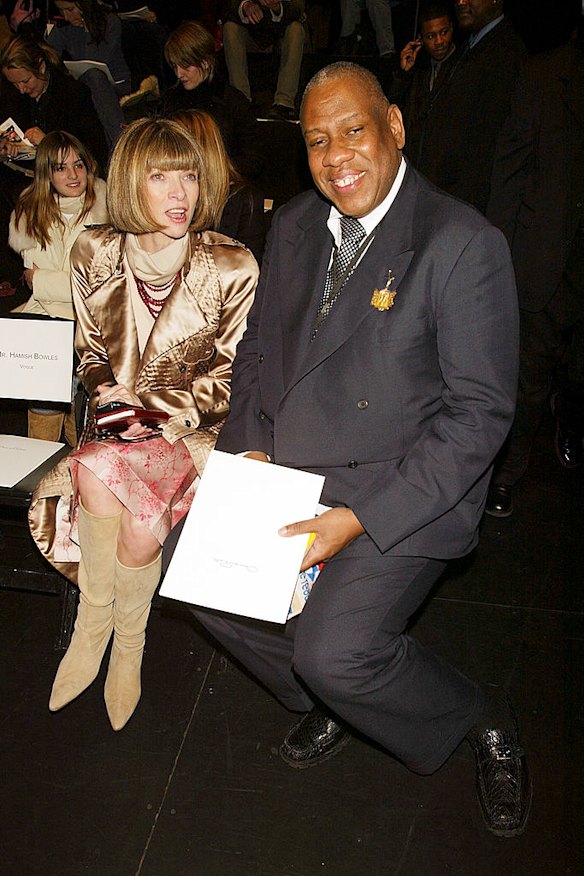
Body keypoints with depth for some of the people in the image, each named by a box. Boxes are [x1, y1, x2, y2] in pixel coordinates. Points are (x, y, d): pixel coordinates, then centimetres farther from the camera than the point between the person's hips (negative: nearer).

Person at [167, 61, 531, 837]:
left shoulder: (463, 244, -15)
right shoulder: (293, 226, 7)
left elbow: (480, 414, -16)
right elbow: (257, 349, 16)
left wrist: (359, 517, -21)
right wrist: (248, 448, -2)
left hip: (401, 489, -7)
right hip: (280, 469, 7)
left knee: (334, 650, -22)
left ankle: (481, 721, 11)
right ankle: (328, 701, 21)